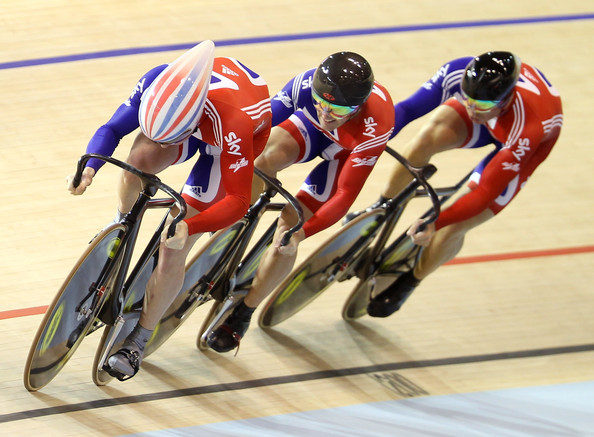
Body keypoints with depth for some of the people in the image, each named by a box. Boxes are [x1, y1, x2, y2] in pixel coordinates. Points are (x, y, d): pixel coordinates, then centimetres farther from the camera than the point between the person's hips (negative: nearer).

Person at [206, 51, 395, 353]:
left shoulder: (373, 128, -42)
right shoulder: (307, 84, -37)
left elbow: (345, 196, -38)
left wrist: (302, 232, -46)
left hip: (347, 153, -3)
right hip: (310, 130, 3)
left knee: (288, 228, -13)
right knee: (267, 159, -31)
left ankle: (243, 312, 5)